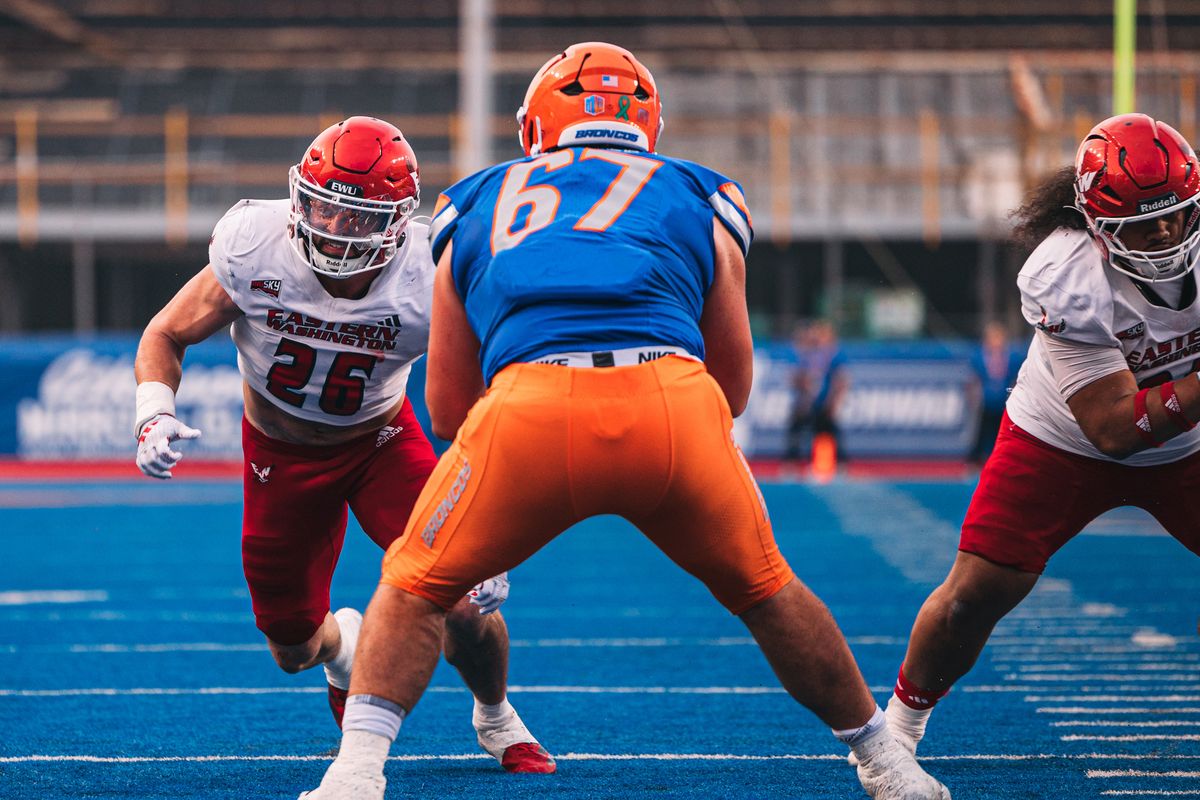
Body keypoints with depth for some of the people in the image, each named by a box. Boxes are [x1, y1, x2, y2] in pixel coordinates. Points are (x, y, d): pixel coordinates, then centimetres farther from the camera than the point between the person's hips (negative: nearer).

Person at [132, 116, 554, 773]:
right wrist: (154, 418, -29)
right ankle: (346, 648, 46)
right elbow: (166, 336, -9)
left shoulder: (429, 288, -30)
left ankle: (495, 718, 16)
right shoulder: (255, 251, -27)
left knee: (463, 606, -19)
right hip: (280, 453, 1)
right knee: (293, 649, 6)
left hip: (381, 441, -1)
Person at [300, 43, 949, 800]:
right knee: (764, 590, 26)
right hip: (671, 397, 1)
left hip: (530, 404, -1)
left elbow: (448, 411, 34)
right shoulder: (698, 201, 29)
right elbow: (734, 391, 35)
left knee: (416, 587, 21)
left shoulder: (477, 208, 31)